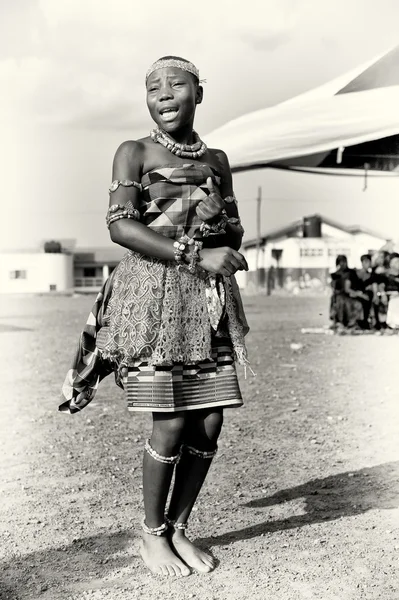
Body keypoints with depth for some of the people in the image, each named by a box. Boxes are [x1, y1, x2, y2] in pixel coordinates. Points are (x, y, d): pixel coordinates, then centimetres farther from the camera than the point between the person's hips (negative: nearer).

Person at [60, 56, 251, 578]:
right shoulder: (134, 153, 0)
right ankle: (152, 534, 15)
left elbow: (234, 233, 18)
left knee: (209, 423, 1)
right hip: (154, 293, -4)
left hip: (210, 298, 5)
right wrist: (196, 255, -20)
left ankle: (179, 528, 20)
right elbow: (121, 227, -13)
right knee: (172, 423, -6)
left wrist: (217, 218, -5)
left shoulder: (216, 160, 14)